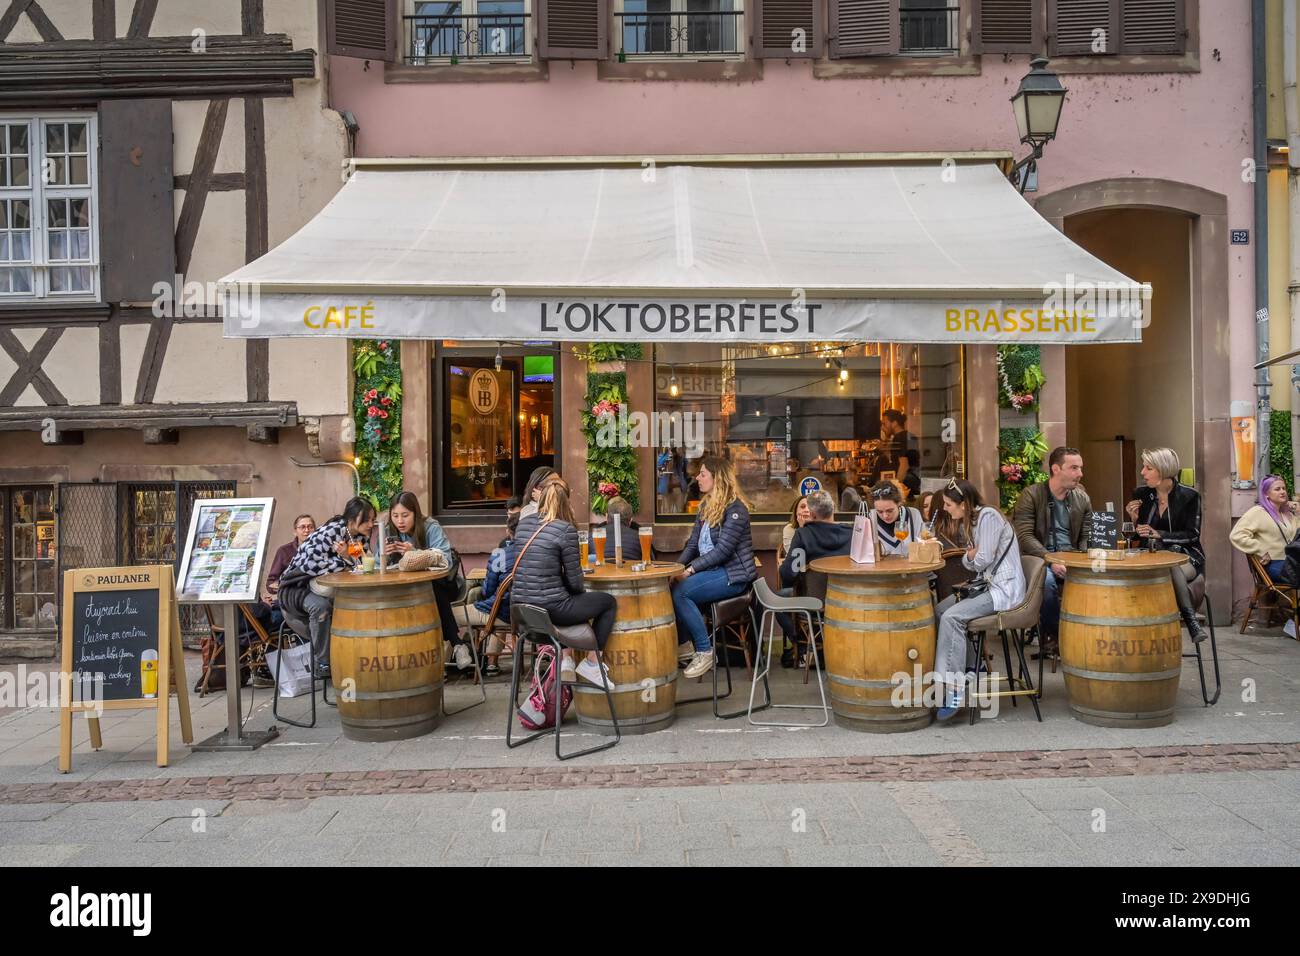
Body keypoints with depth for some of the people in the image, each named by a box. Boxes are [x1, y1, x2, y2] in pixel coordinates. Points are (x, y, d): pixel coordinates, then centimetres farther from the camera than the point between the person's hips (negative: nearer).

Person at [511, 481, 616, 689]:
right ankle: (591, 663, 18)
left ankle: (566, 659, 25)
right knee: (609, 601, 17)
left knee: (570, 598, 36)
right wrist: (583, 590, 15)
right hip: (550, 609, -7)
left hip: (521, 610, 7)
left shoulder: (523, 523, 7)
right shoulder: (566, 529, -12)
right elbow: (574, 580, -10)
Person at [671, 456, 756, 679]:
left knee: (680, 592, -25)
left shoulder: (735, 508, -13)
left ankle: (704, 651, -13)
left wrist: (691, 569, -23)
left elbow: (723, 549, -20)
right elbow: (692, 544, 11)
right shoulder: (705, 506, 13)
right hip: (711, 570, 8)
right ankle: (682, 643, 1)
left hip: (733, 574, -8)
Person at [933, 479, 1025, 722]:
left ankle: (954, 690, -21)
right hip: (987, 583, 10)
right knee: (939, 610, -4)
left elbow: (984, 559, -17)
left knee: (951, 617, -23)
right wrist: (970, 556, -7)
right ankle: (969, 668, 7)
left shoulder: (988, 516, -14)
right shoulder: (971, 520, 15)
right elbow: (972, 562, 15)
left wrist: (972, 557, 5)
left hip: (1004, 588, -9)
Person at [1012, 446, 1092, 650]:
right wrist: (1050, 559, -26)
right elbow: (1024, 536, -13)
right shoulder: (1030, 496, -5)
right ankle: (1051, 636, -11)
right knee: (1047, 580, -36)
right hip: (1039, 558, -4)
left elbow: (1086, 536, 10)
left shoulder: (1082, 499, 11)